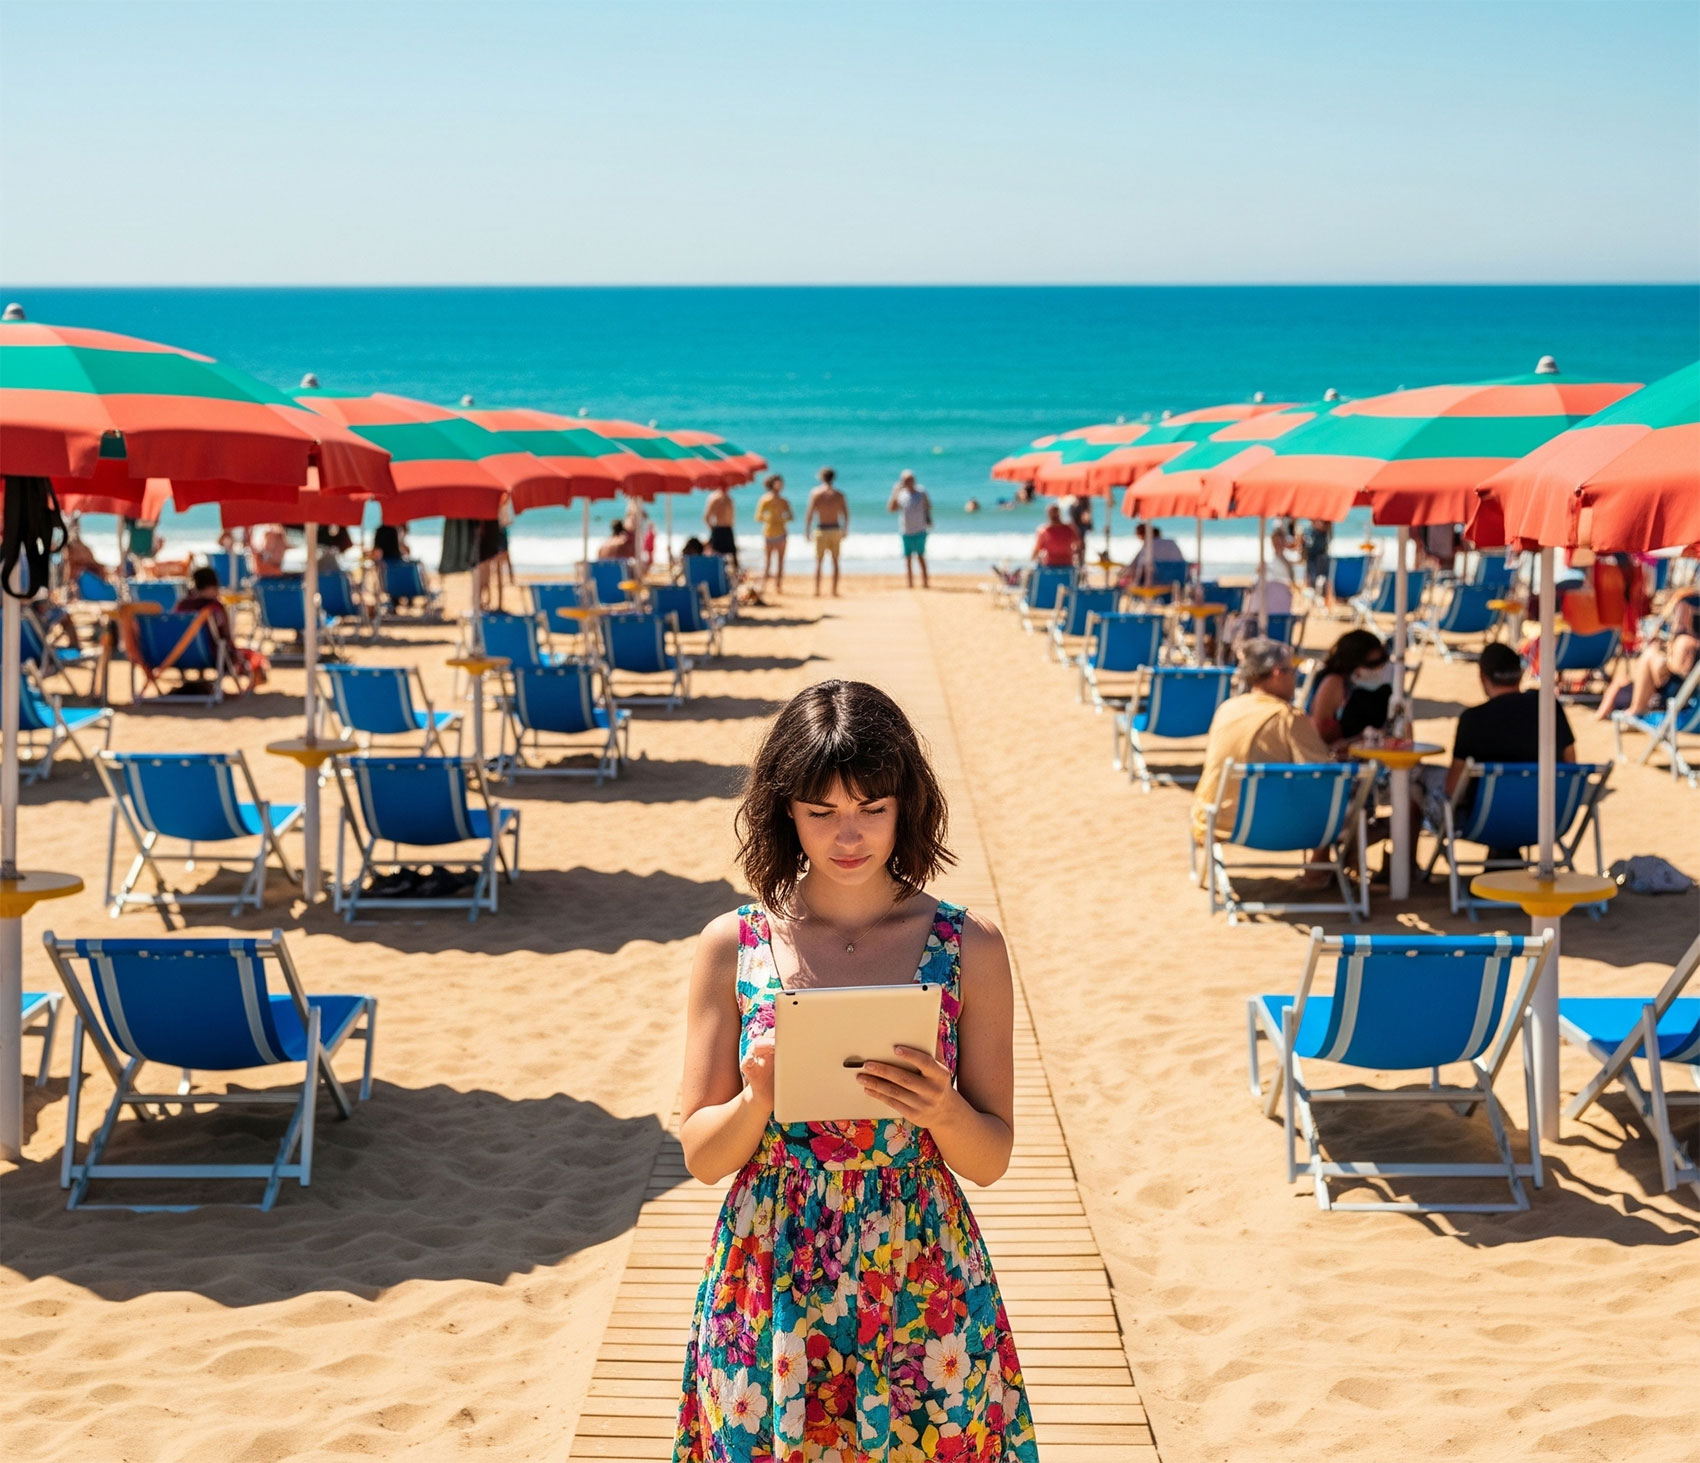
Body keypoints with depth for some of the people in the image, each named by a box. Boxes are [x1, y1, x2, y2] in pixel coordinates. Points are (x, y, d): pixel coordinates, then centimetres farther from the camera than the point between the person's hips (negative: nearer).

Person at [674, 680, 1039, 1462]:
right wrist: (759, 1097, -20)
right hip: (770, 1288, 0)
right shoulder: (732, 947, -4)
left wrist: (940, 1109, -22)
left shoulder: (968, 946, -4)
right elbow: (701, 1154, 0)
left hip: (921, 1294, 0)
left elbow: (992, 1158, -1)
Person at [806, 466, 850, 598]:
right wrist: (844, 530, 15)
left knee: (818, 561, 4)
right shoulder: (839, 495, 3)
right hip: (836, 530, 2)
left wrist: (806, 531, -3)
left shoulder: (816, 493, -5)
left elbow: (809, 514, -8)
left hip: (821, 529, -2)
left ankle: (817, 591, -2)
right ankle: (834, 591, 6)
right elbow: (846, 514, 4)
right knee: (835, 561, 9)